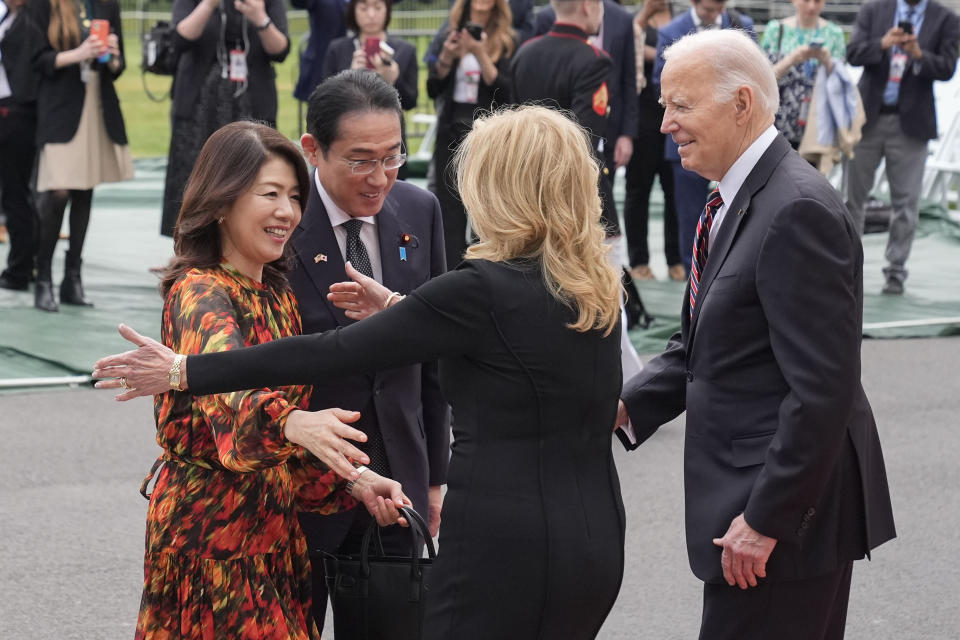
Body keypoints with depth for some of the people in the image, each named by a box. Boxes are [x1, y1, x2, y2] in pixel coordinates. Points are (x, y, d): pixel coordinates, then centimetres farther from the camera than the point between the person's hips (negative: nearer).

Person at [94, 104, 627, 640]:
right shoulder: (599, 286, 6)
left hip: (505, 550, -8)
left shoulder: (486, 289, -15)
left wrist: (185, 373, -8)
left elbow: (335, 353, -14)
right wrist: (398, 310, 27)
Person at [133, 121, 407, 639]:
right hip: (211, 531, -8)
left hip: (272, 530, 8)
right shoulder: (199, 294, -16)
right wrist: (296, 424, -57)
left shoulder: (276, 295, 10)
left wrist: (355, 479, -1)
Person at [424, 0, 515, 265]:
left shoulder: (506, 40, 0)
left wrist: (480, 54, -18)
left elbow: (504, 91, -9)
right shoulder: (449, 33, 7)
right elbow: (433, 90, 7)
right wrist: (446, 57, -9)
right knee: (450, 211, -1)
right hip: (452, 131, 2)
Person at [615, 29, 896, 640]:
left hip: (786, 505, -10)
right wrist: (626, 407, 0)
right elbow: (697, 346, 17)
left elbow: (822, 388, -23)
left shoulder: (798, 212, -20)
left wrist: (766, 518, -21)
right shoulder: (733, 202, 12)